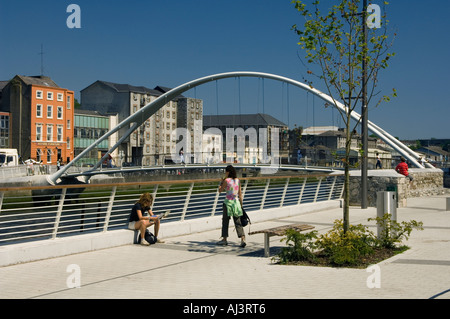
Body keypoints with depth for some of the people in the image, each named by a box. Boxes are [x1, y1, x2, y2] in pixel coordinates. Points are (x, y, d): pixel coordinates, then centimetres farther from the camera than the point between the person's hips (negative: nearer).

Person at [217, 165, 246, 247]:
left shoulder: (226, 180, -10)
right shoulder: (238, 180, 5)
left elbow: (220, 190, 0)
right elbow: (240, 194, 8)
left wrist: (222, 180, 8)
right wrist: (241, 205, 15)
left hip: (228, 202, -4)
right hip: (236, 202, 4)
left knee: (225, 221, 10)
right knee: (238, 222, 5)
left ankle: (224, 239, 18)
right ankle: (243, 239, -9)